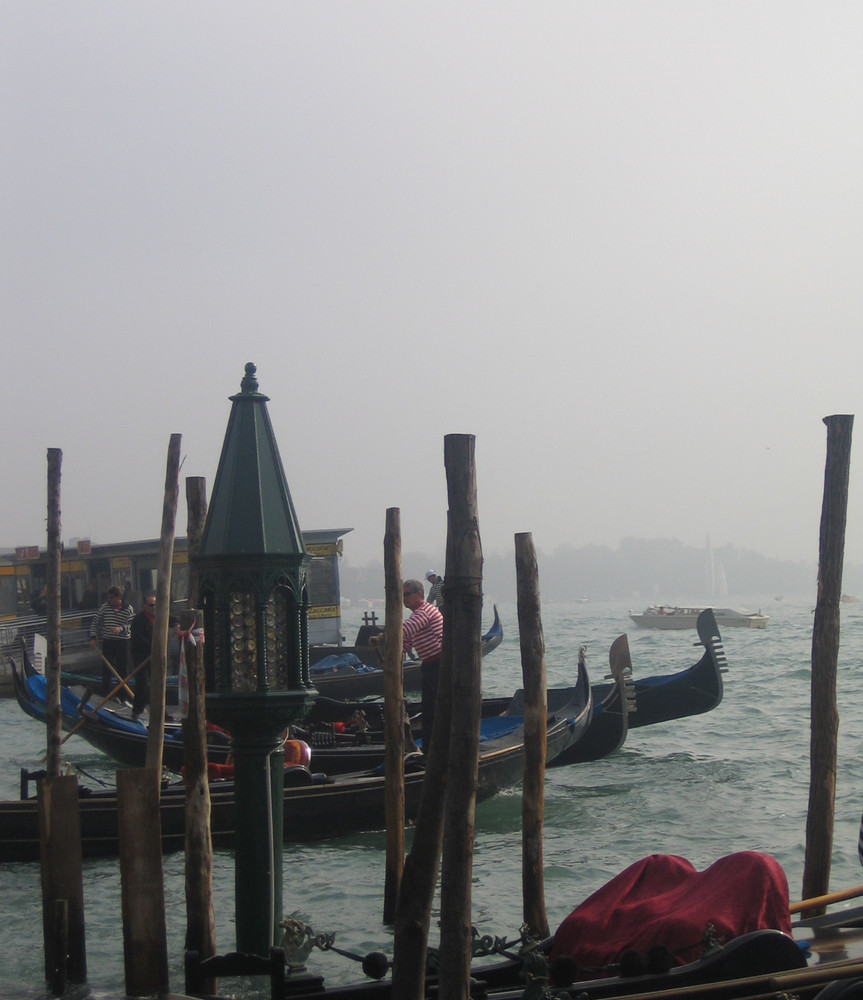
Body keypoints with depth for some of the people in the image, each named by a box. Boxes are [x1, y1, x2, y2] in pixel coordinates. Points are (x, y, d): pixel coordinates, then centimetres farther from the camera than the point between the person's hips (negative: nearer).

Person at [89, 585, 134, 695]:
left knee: (123, 670, 4)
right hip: (108, 642, 1)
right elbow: (95, 622, 7)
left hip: (123, 642, -1)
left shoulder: (128, 609, -3)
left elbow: (132, 625, -7)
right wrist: (93, 637, -2)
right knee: (106, 668, 3)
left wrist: (121, 629, -26)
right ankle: (106, 694, 11)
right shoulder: (105, 607, 1)